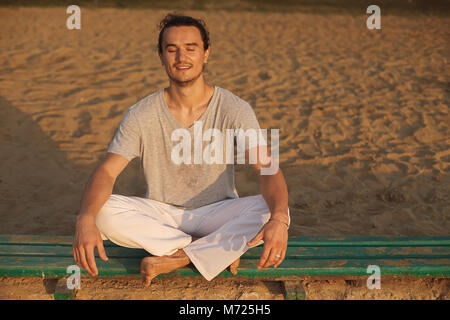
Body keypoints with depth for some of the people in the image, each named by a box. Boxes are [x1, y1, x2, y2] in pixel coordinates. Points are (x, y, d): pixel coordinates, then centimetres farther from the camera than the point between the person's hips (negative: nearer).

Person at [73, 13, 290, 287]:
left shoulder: (234, 109, -13)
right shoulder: (141, 115, -9)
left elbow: (268, 167, -23)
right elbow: (107, 171, -15)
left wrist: (278, 219, -45)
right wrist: (86, 220, -37)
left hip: (217, 213, -1)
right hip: (161, 216, 1)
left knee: (272, 211, -30)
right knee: (103, 211, -27)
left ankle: (176, 259, -23)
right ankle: (220, 249, -20)